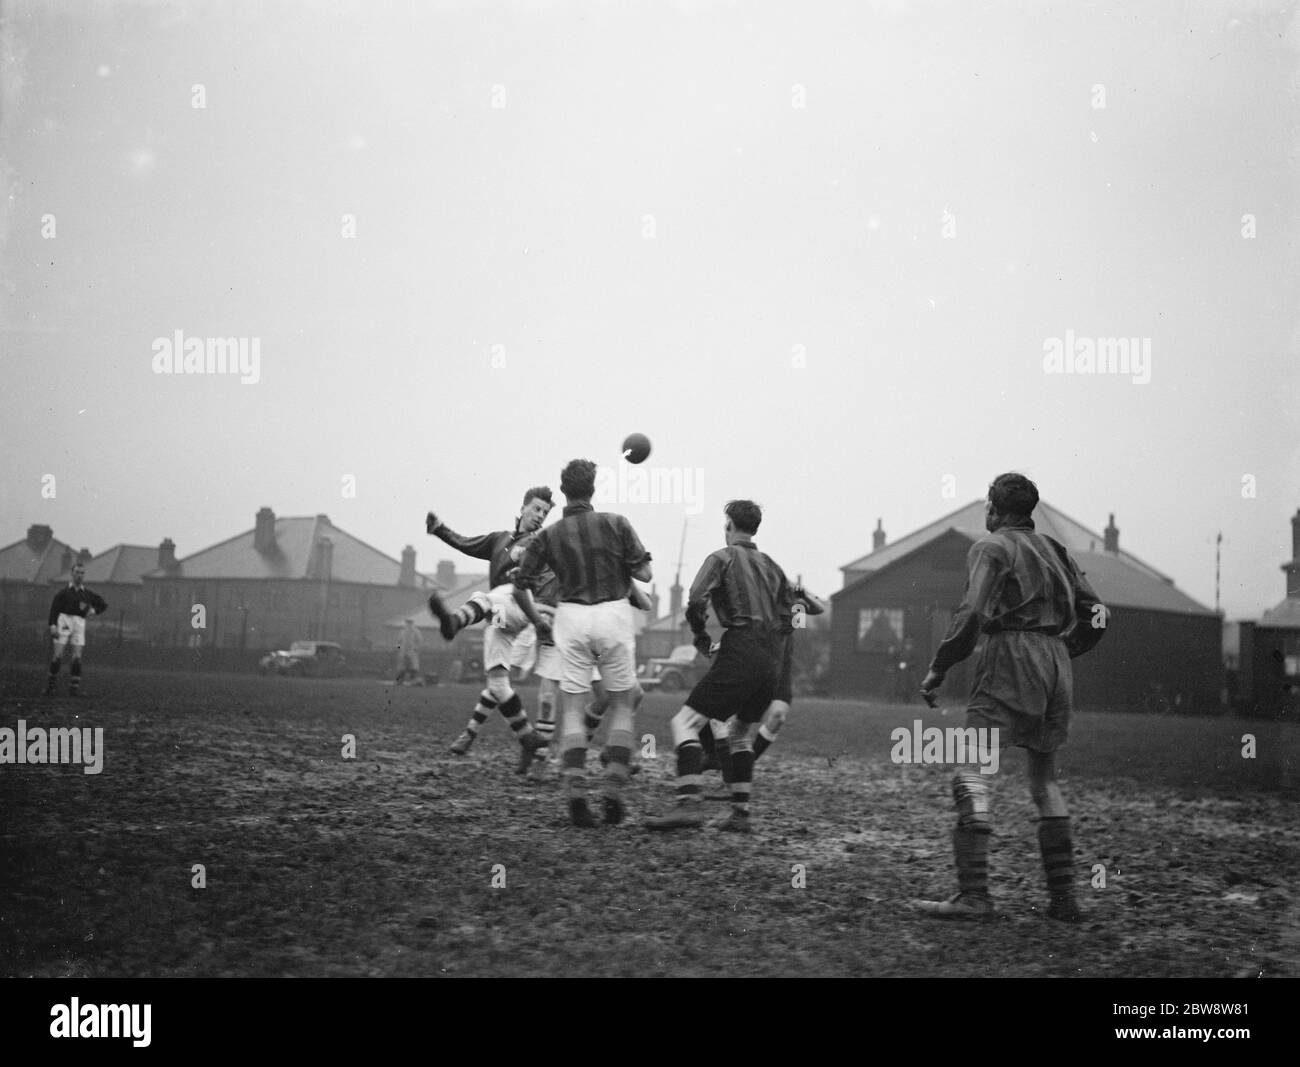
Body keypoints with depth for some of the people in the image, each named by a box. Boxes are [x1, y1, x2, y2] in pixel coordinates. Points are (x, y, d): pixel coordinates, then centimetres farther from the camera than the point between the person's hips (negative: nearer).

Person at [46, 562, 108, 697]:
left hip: (79, 624, 2)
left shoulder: (87, 594, 13)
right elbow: (54, 609, 1)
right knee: (58, 656, -7)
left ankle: (75, 686, -3)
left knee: (77, 657, -6)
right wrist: (53, 625, -11)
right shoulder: (63, 592, 5)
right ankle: (50, 683, 7)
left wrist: (94, 610, 4)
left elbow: (104, 604, 22)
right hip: (64, 622, -2)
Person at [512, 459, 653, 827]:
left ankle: (575, 794, -9)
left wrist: (538, 624, 17)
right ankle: (613, 790, 0)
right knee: (621, 707, 12)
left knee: (573, 710, 5)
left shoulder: (548, 537, 3)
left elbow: (521, 588, 2)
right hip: (614, 614, -1)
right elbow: (645, 574, -3)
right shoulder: (615, 524, -2)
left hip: (571, 617, 1)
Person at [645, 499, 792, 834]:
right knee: (740, 732, 22)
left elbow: (695, 603, -12)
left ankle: (689, 803, -24)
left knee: (686, 722, -8)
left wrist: (702, 637, 3)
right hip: (772, 661, 7)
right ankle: (740, 813, 16)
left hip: (740, 655, -7)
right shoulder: (770, 565, 21)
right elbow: (787, 615, 20)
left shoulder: (722, 558, 2)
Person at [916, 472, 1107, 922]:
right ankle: (1064, 896, 13)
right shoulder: (1053, 549, 20)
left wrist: (938, 668, -8)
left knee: (971, 773, -10)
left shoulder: (990, 547, 1)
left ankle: (973, 893, -21)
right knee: (1045, 779, 16)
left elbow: (973, 614, -13)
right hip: (1056, 667, 7)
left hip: (1009, 661, -7)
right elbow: (1095, 613, 17)